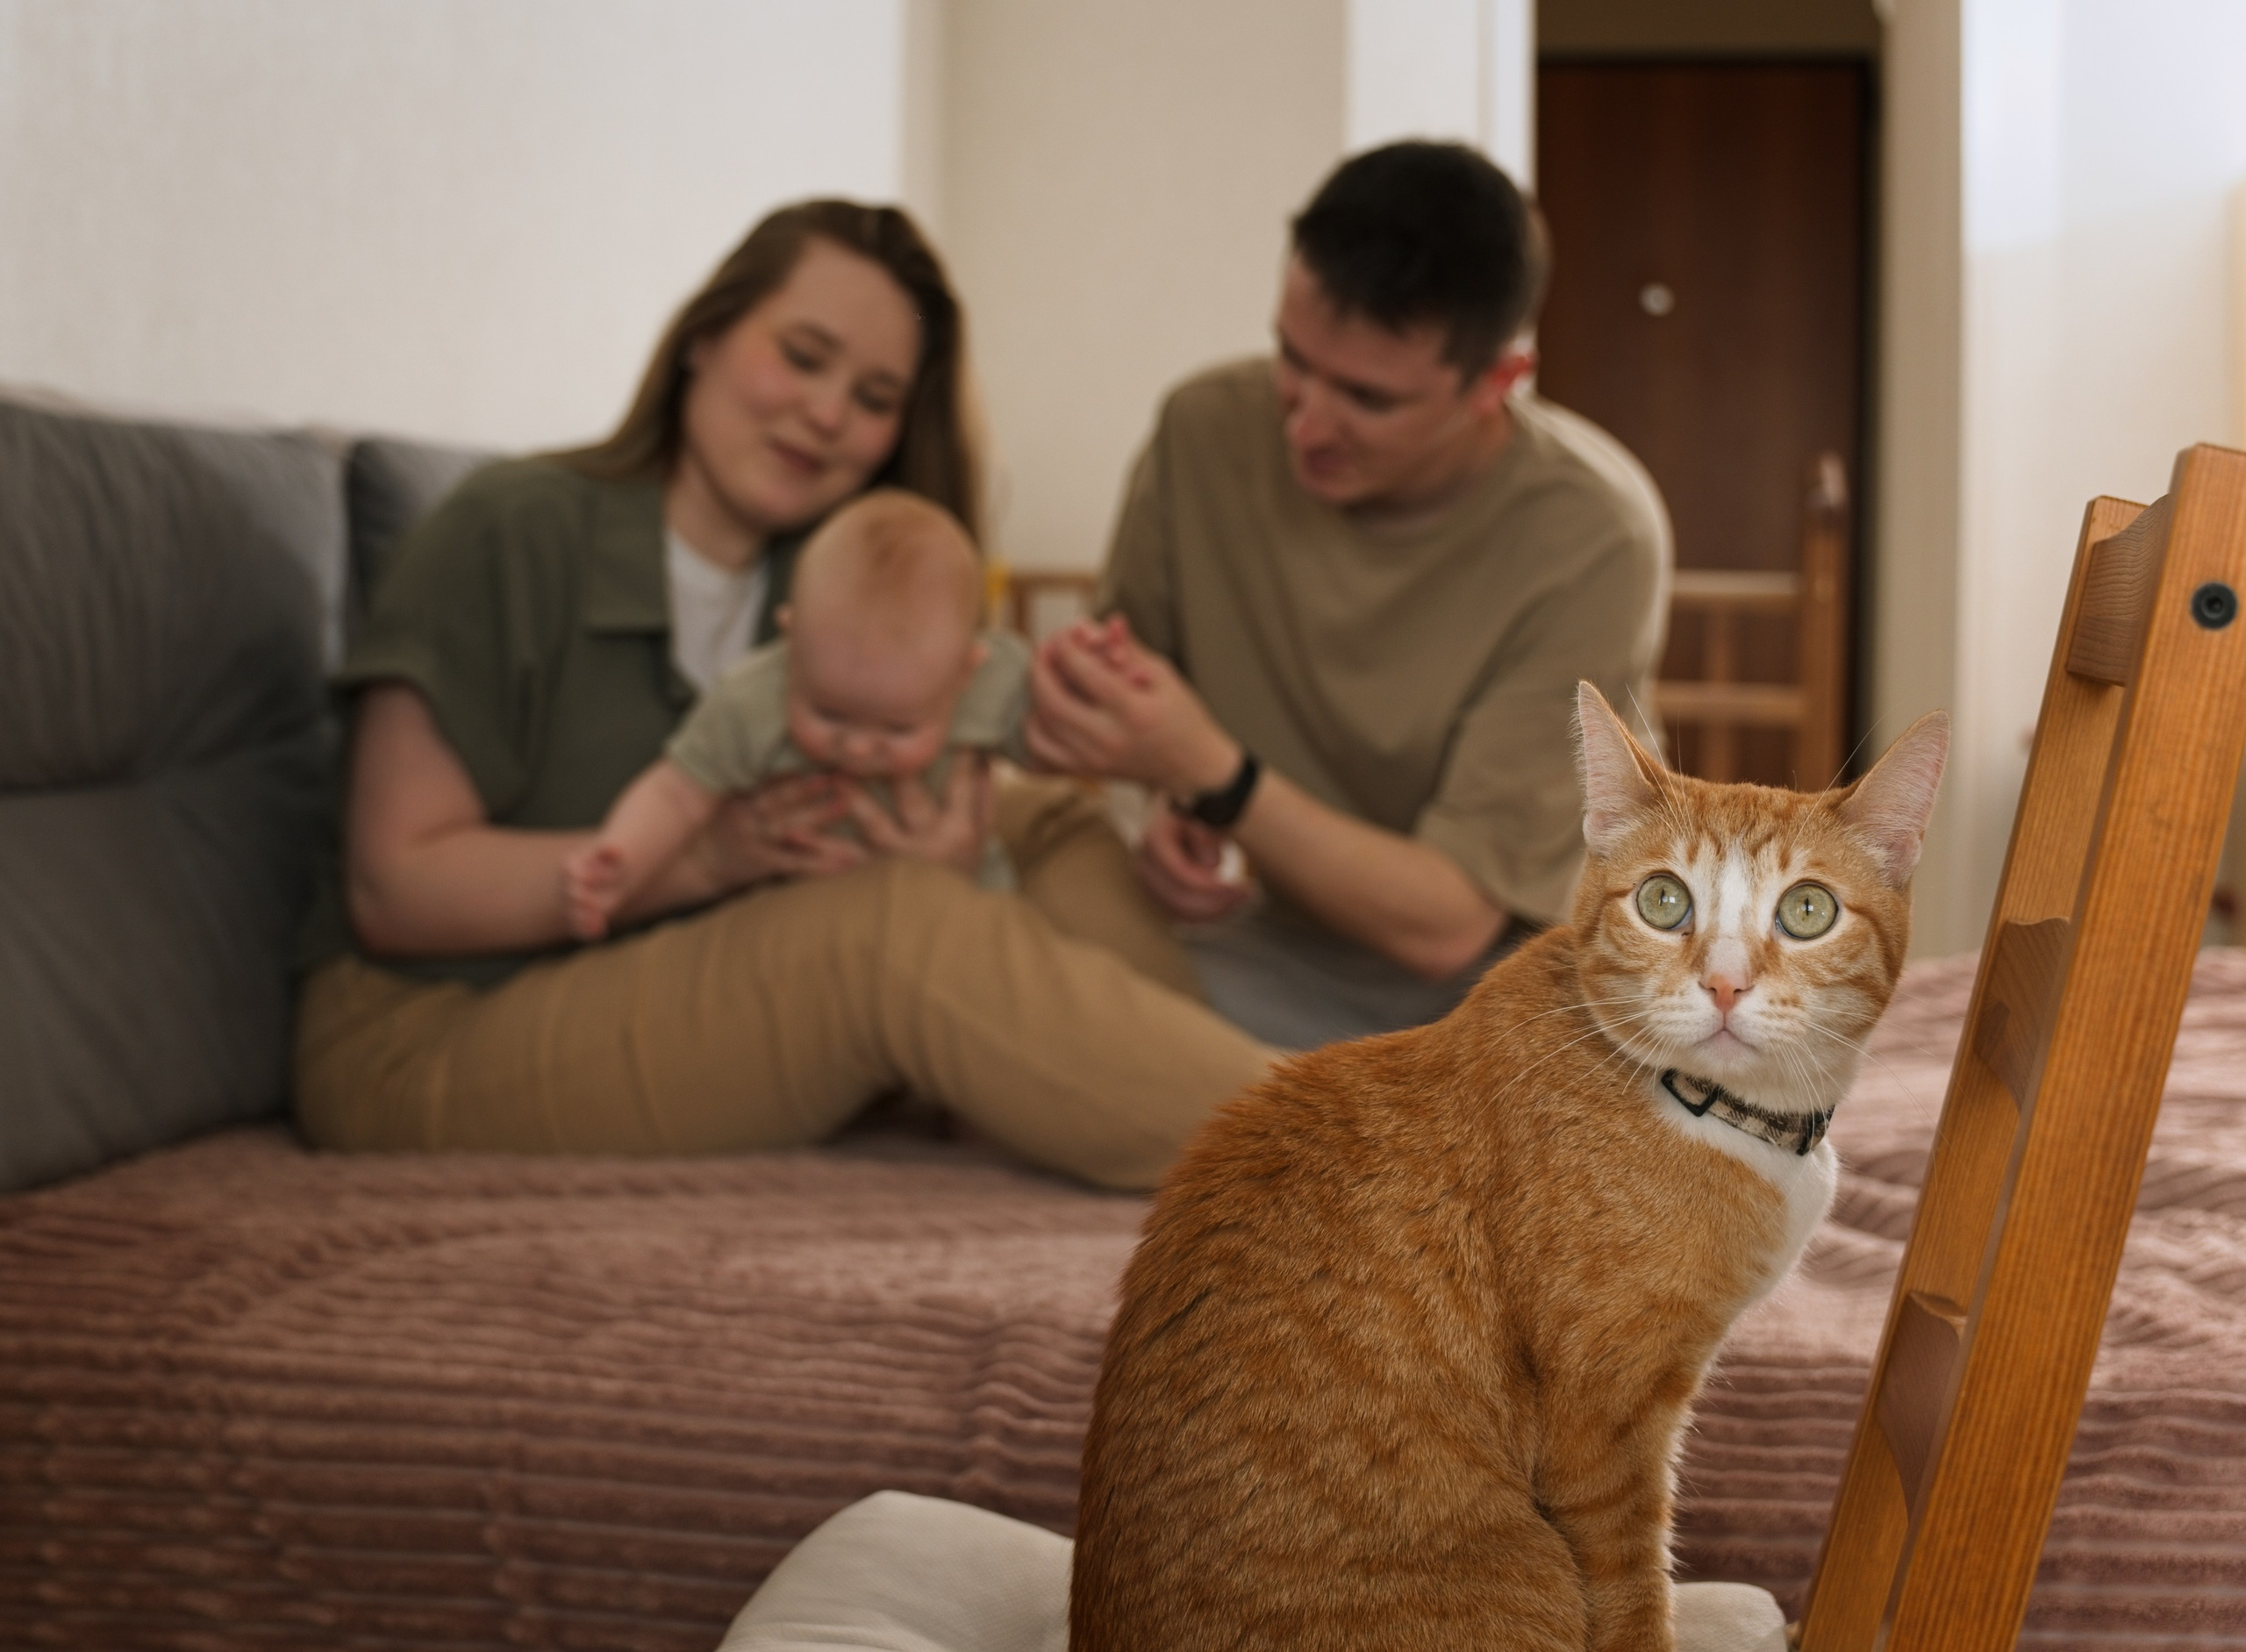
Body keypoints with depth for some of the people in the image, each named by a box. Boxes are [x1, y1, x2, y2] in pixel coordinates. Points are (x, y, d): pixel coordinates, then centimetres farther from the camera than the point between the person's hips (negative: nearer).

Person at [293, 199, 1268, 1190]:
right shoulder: (513, 532, -9)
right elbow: (394, 887, -15)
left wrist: (945, 857, -25)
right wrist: (705, 857, -25)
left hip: (694, 1025, 7)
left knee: (1051, 827, -5)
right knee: (897, 930, -29)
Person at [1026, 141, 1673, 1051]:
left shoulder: (1592, 540, -23)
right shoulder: (1209, 430, -13)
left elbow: (1444, 923, -23)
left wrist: (1209, 773, -34)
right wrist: (1173, 808, -16)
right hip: (1294, 948, 3)